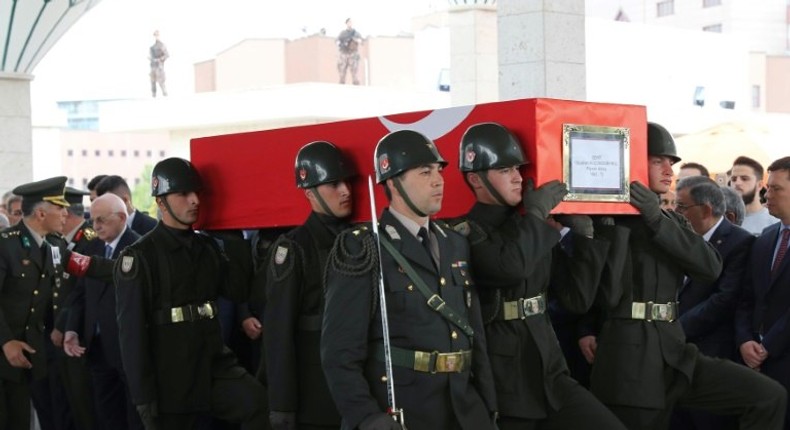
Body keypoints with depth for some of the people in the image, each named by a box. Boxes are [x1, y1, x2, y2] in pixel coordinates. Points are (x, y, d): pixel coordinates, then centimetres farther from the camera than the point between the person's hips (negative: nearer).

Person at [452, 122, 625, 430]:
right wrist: (536, 213, -11)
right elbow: (510, 266, -28)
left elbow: (577, 299, 12)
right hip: (498, 385, -5)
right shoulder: (462, 233, -8)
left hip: (549, 373, 6)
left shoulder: (537, 230, 11)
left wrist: (583, 233, 4)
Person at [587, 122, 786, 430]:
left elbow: (711, 268, -2)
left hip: (674, 353, 6)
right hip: (630, 362, -6)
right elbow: (606, 296, -18)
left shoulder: (672, 221, 17)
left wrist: (659, 221, -12)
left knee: (770, 398, -6)